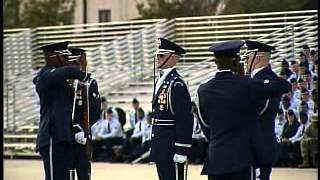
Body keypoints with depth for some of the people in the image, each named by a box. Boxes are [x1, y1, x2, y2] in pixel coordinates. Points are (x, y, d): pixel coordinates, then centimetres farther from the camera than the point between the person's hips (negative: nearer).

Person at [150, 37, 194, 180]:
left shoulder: (176, 84, -15)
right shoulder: (162, 80, 14)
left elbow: (185, 119, -19)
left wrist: (181, 151, -21)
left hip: (172, 150, -10)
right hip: (161, 149, 10)